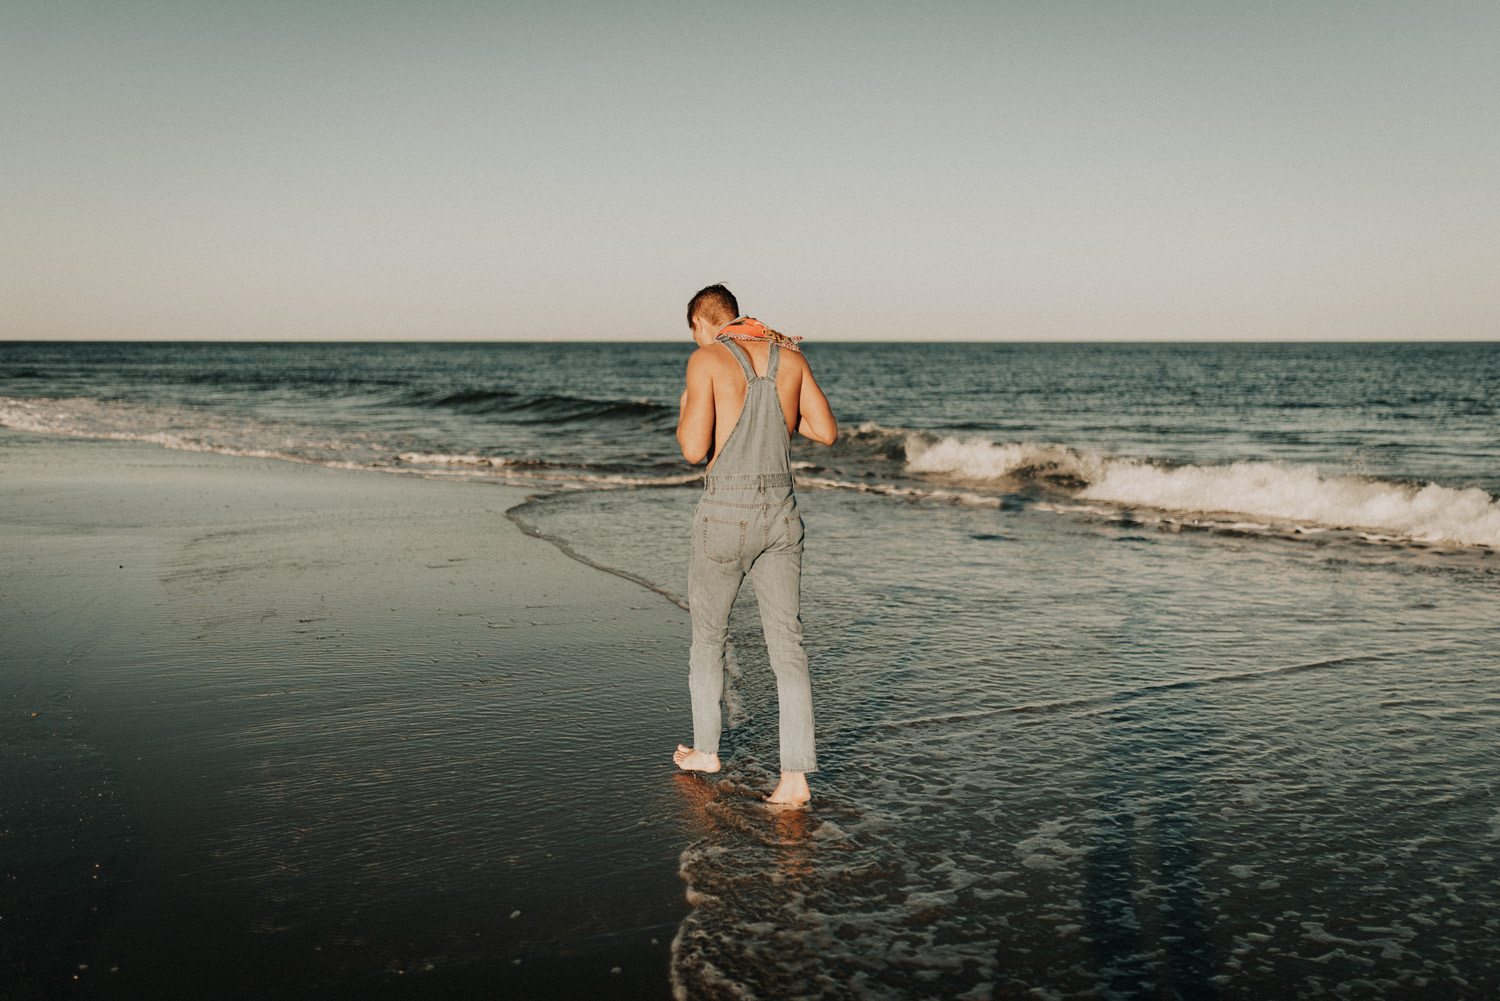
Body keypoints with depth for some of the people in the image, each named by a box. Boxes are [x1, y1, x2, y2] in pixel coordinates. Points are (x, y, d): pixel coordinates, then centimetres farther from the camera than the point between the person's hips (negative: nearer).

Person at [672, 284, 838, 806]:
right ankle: (795, 776, -4)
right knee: (787, 645, 3)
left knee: (708, 633, 18)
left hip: (726, 515, -4)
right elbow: (826, 432, 10)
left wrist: (685, 415, 8)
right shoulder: (789, 355, 7)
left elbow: (694, 449, -14)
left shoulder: (706, 360, -8)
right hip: (780, 513, 4)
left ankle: (704, 748, 33)